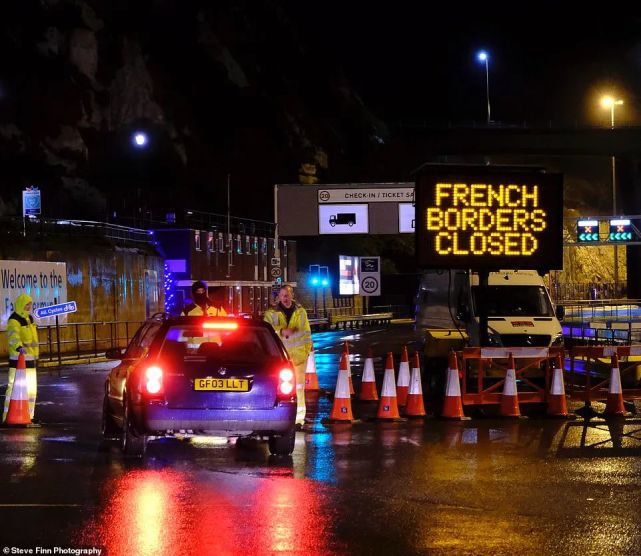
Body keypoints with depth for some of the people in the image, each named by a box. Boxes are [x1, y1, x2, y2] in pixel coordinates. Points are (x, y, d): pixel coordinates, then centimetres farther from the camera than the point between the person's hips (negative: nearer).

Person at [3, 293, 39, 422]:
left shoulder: (29, 318, 14)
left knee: (31, 388, 15)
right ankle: (8, 416, -12)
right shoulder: (14, 321, -16)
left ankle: (29, 415, 26)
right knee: (14, 387, -12)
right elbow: (13, 336, -34)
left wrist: (35, 354, 21)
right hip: (17, 360, -9)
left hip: (30, 359, 9)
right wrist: (18, 347, -51)